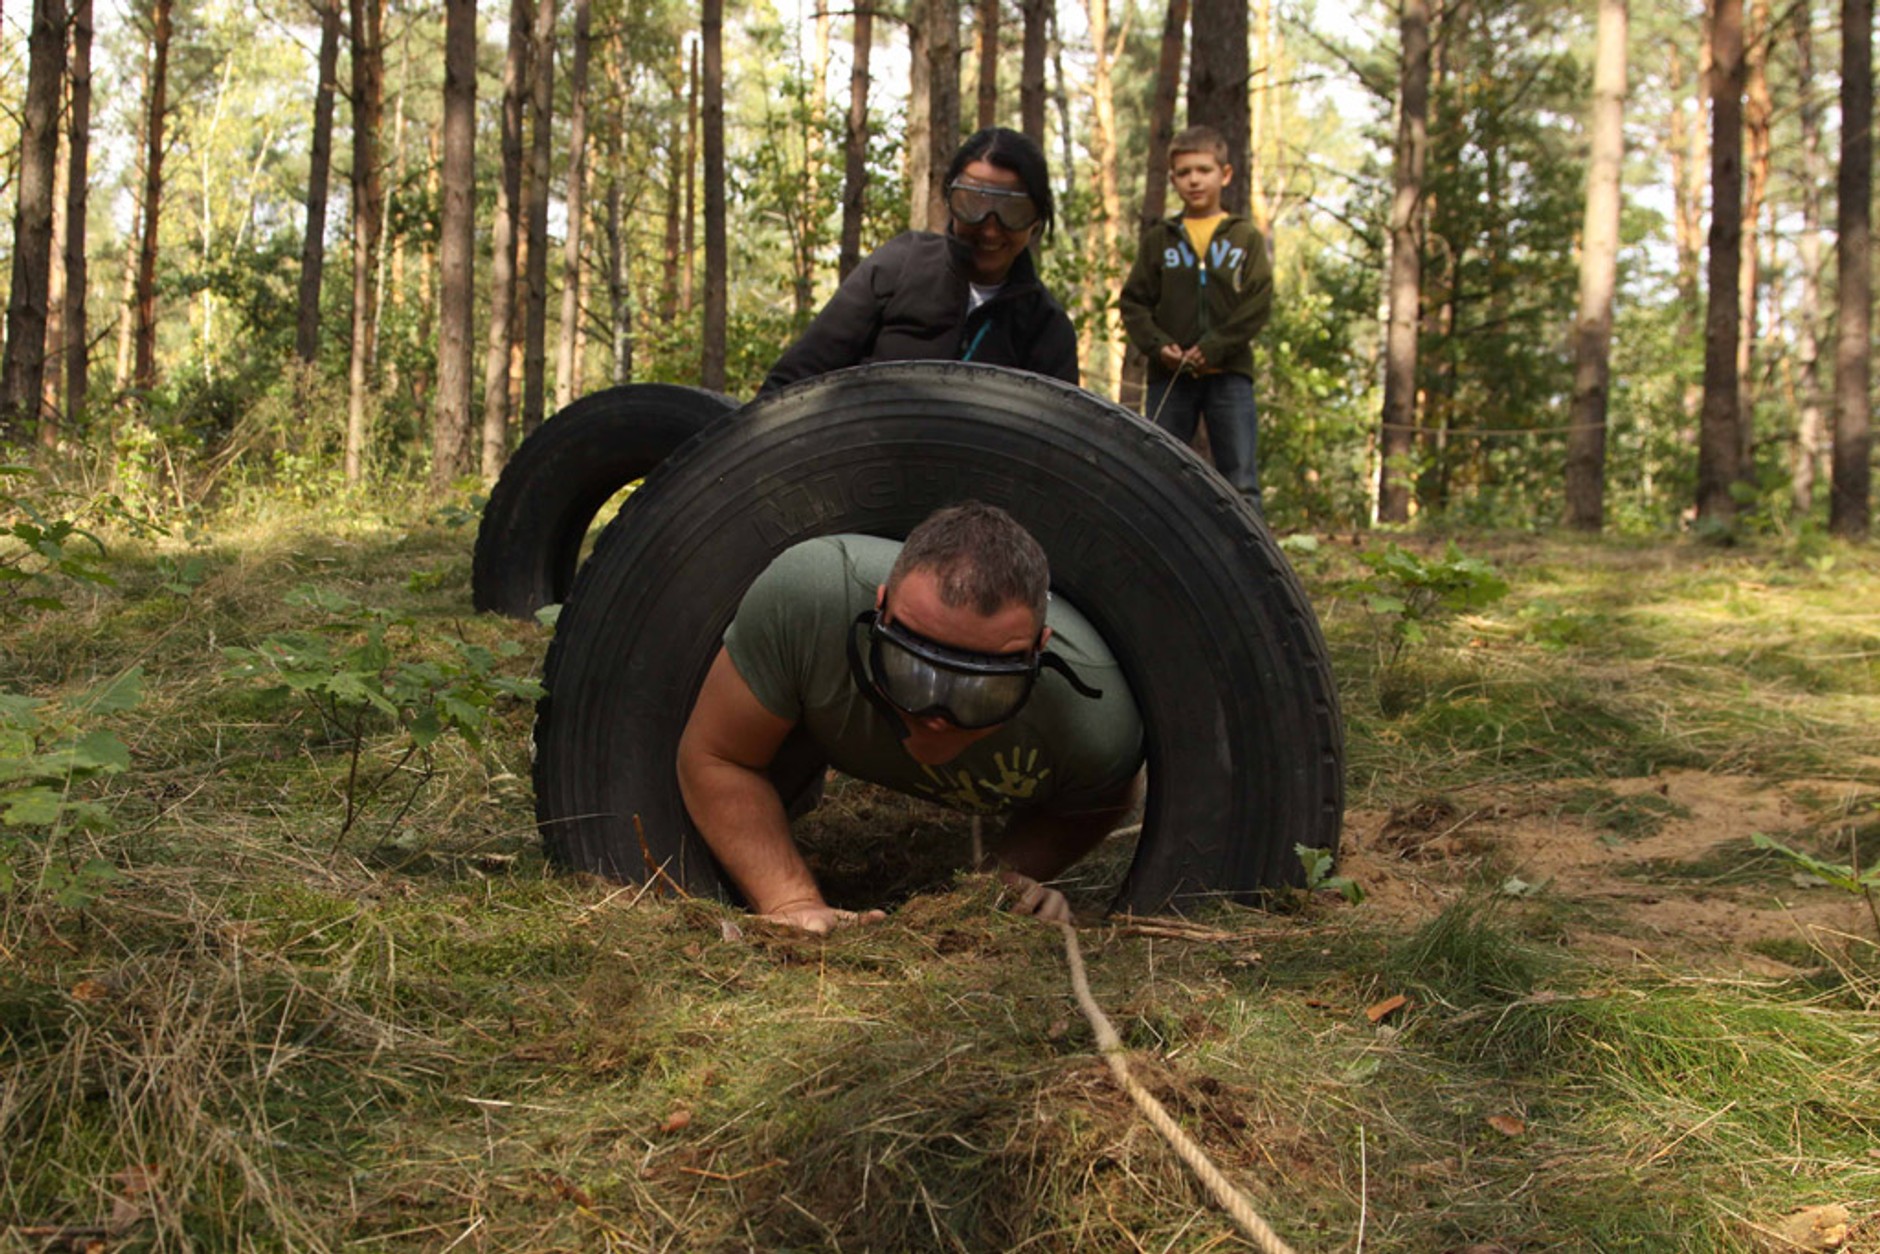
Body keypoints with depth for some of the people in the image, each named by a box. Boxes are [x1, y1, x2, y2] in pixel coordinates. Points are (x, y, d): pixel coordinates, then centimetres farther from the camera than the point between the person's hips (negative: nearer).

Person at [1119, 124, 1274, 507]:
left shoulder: (1246, 237, 6)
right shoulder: (1158, 239, 9)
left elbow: (1259, 304, -2)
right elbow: (1134, 302, 6)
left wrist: (1213, 348, -12)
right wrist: (1158, 346, -11)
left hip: (1229, 374, -1)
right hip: (1168, 376, 1)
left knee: (1240, 478, -2)